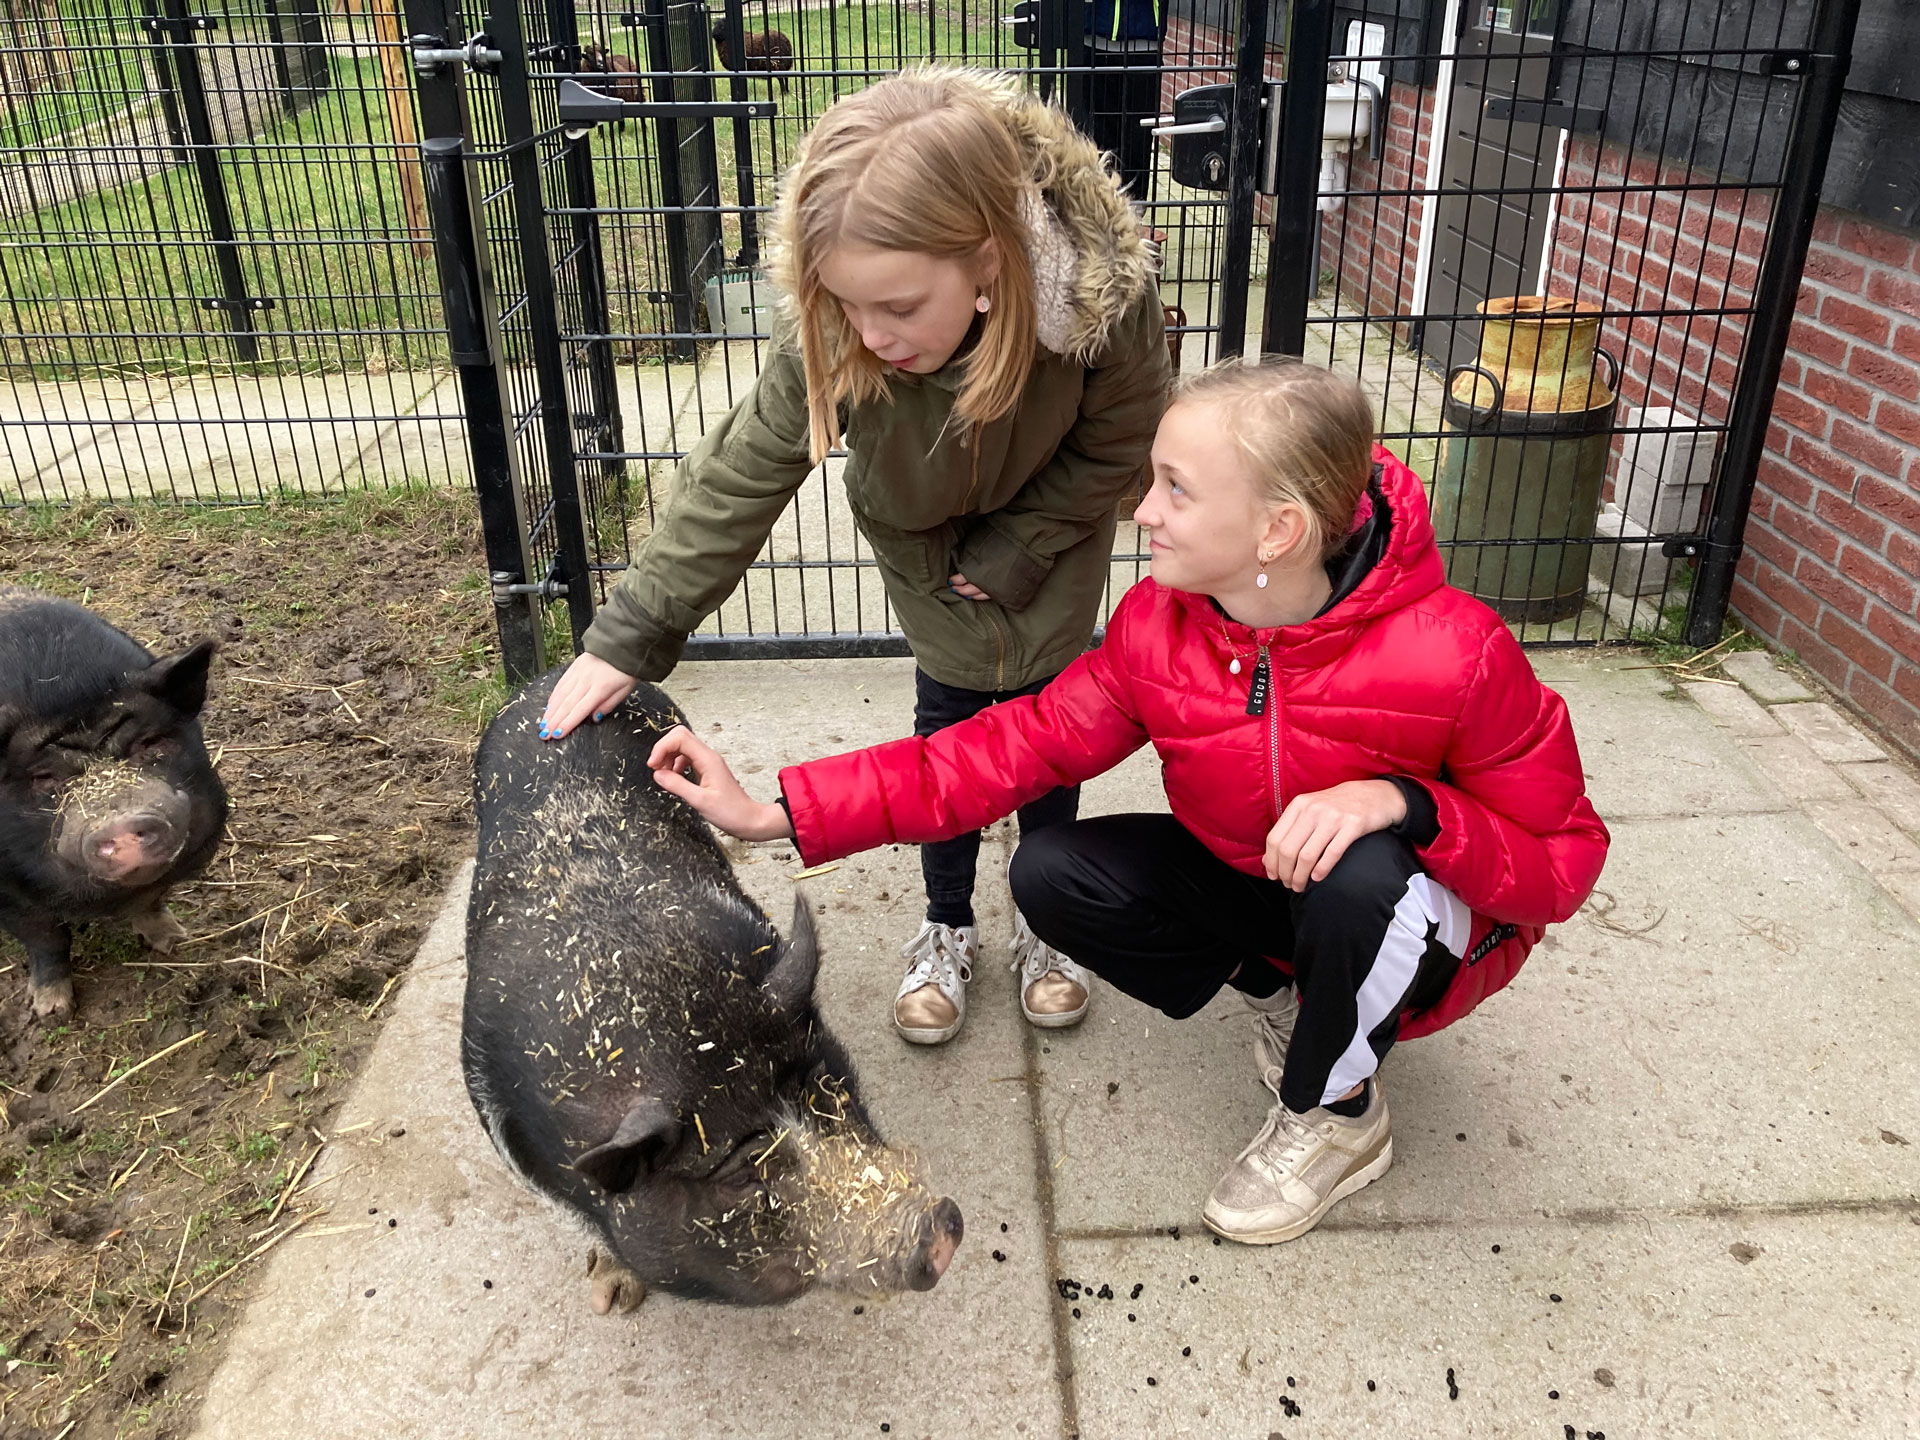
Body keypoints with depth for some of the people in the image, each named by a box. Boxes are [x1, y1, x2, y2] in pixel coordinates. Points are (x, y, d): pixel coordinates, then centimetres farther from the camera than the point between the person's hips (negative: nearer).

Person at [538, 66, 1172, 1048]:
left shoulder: (1106, 295, -37)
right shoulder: (833, 336, -34)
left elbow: (1115, 448, -18)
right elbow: (738, 479, -26)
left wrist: (1015, 548, -19)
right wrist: (631, 634, -25)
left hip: (1049, 552, 0)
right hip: (931, 558, 1)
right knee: (946, 740, 7)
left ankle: (1045, 922, 34)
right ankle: (947, 928, 31)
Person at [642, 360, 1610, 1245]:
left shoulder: (1455, 655, -31)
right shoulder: (1160, 625, -17)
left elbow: (1561, 863, -21)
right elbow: (1022, 744, -16)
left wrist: (1403, 801, -42)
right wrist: (777, 813, -22)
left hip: (1408, 917, -3)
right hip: (1247, 887, 4)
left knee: (1362, 870, -38)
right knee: (1050, 877, -15)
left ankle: (1336, 1113, -6)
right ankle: (1276, 992, 6)